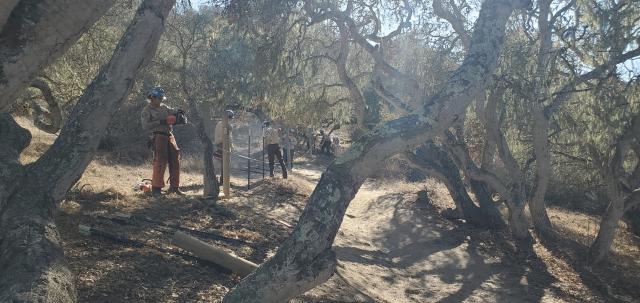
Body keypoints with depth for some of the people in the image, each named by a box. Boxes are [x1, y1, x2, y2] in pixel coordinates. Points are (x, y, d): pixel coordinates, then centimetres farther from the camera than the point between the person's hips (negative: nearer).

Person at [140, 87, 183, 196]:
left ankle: (174, 187, 16)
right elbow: (145, 125, -12)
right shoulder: (147, 110, -1)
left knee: (175, 161, 7)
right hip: (159, 137, -7)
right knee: (160, 162, -10)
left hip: (170, 136, 7)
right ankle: (156, 189, -4)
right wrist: (160, 122, -19)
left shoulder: (164, 107, 17)